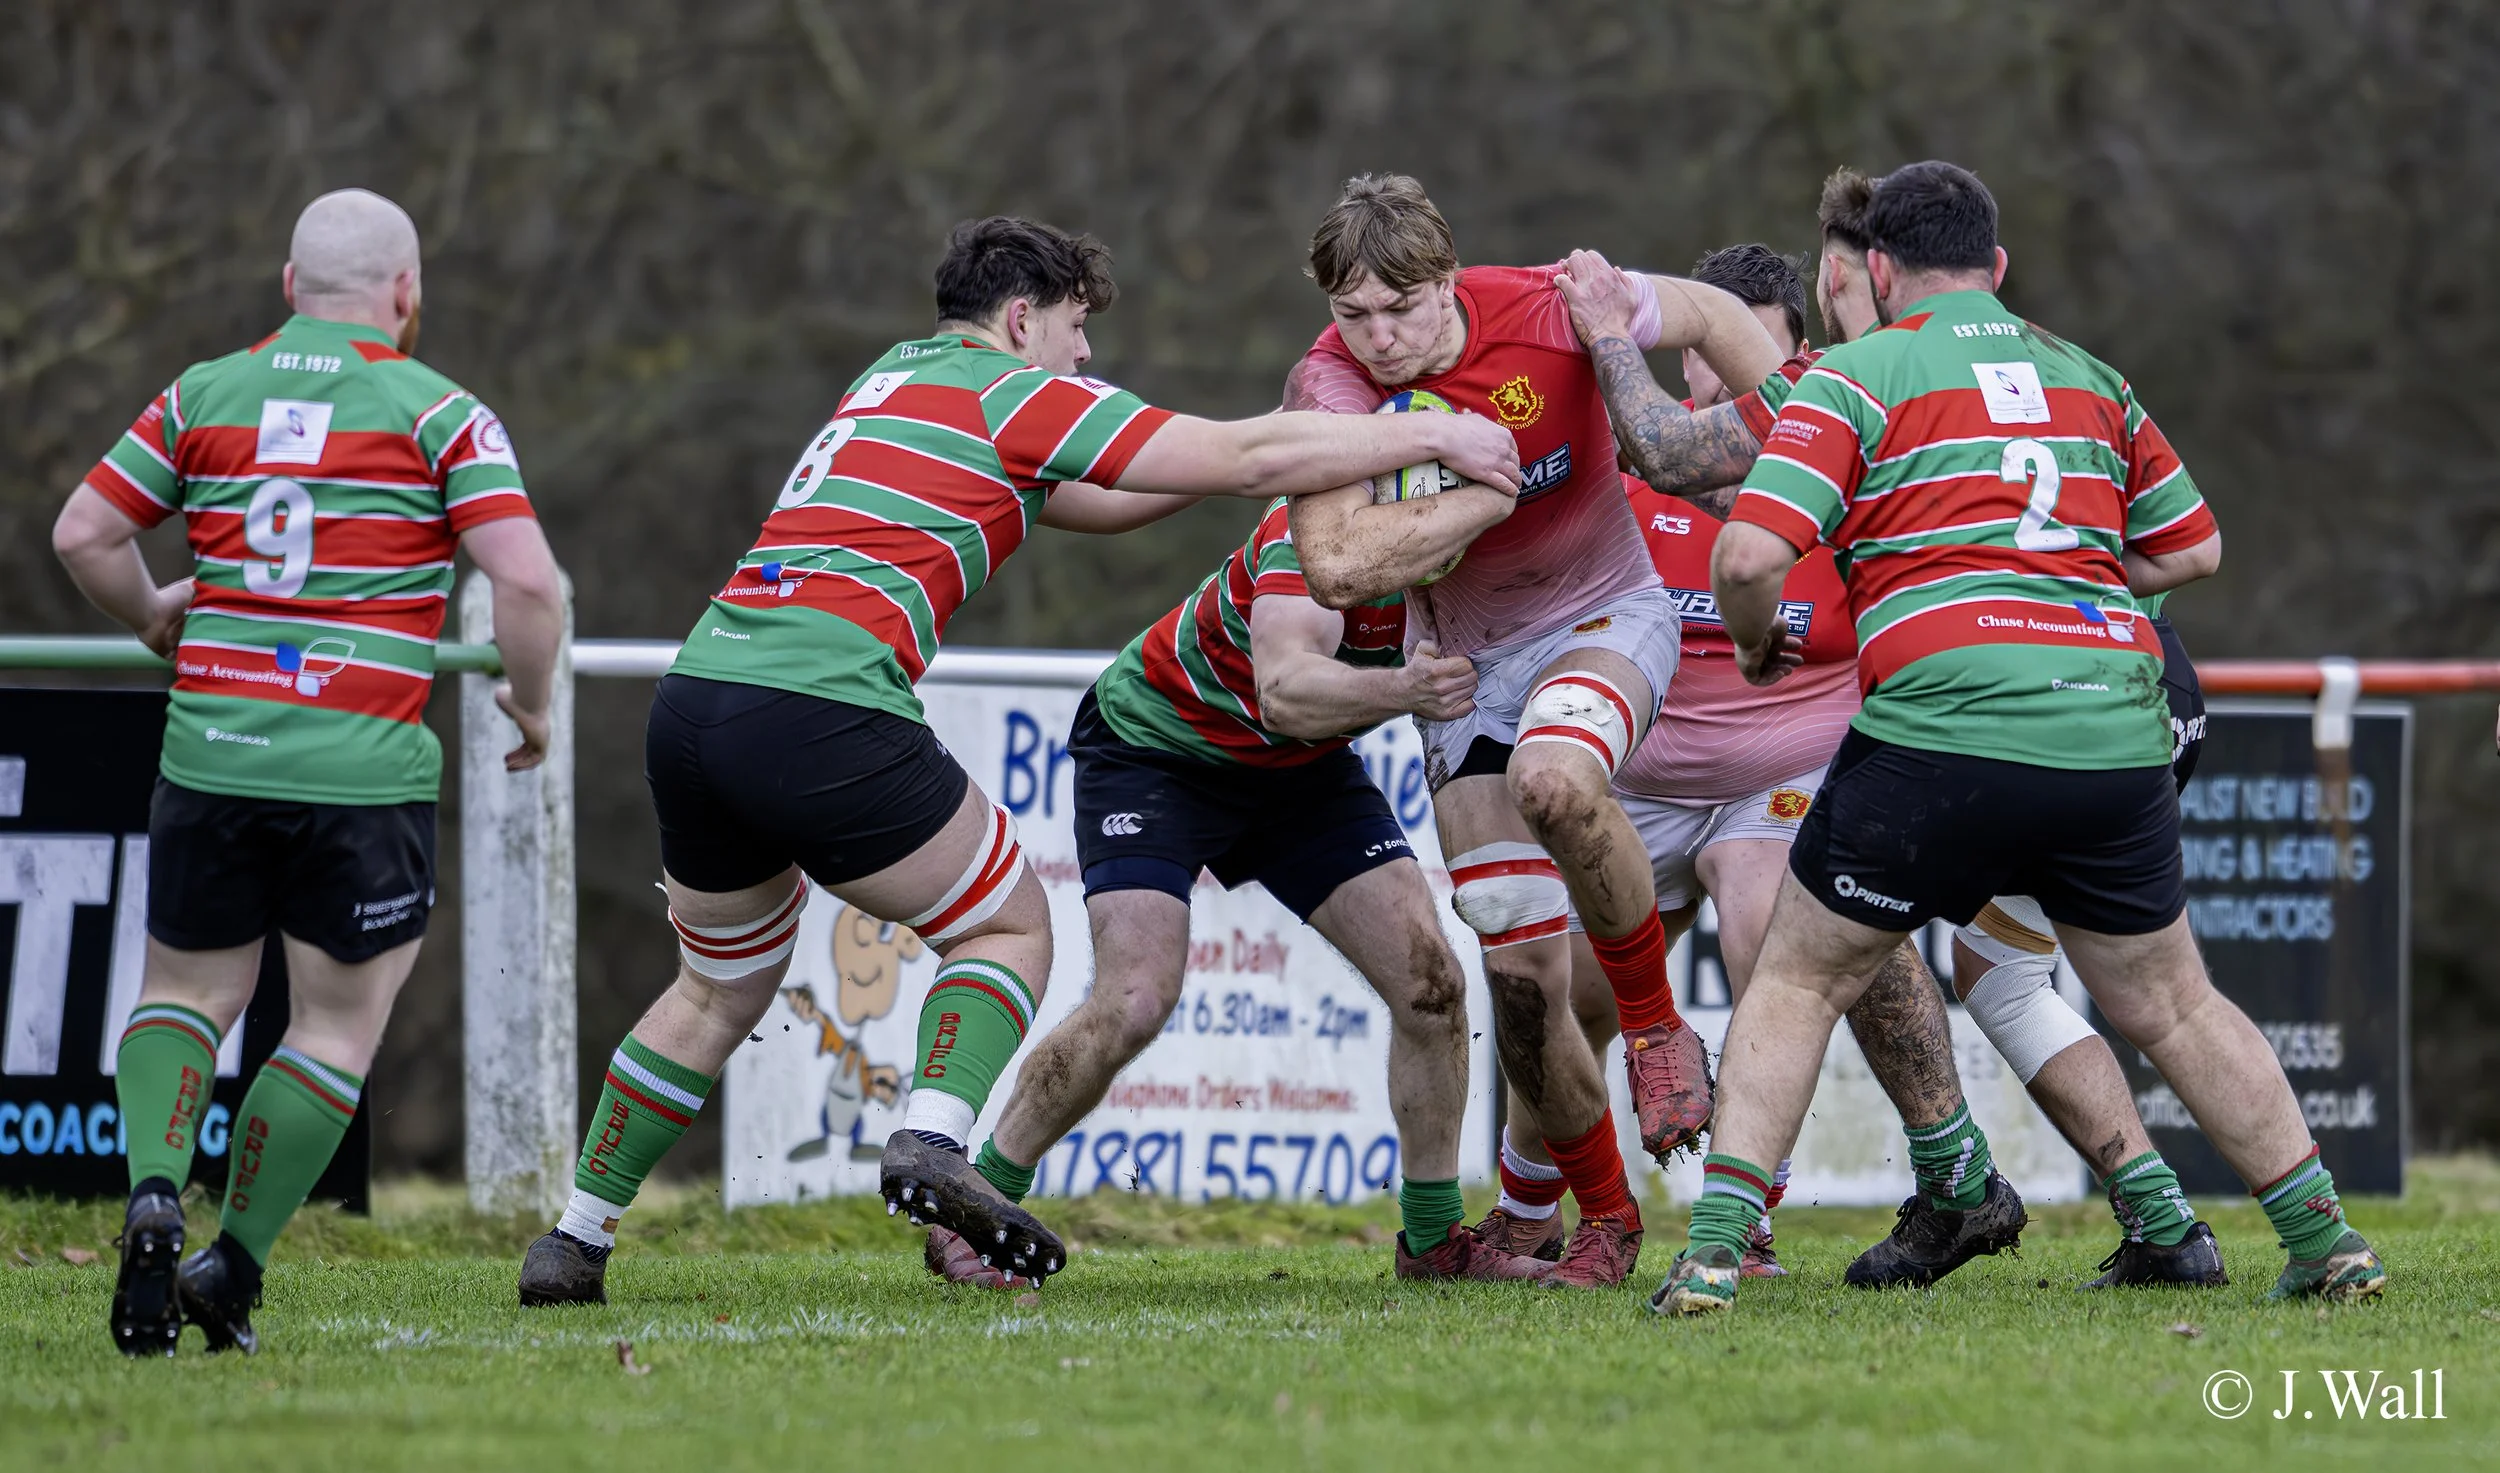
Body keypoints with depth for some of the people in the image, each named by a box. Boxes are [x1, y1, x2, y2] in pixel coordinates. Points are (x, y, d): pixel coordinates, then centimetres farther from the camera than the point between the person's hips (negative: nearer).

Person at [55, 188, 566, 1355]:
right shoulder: (438, 413, -3)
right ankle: (231, 1268, 3)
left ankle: (153, 1193, -9)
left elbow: (83, 534, 7)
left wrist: (156, 619, 25)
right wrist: (532, 702, 5)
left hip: (209, 763, 3)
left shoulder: (204, 396, 7)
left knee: (186, 995, 17)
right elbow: (526, 578, -12)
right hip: (363, 770, -3)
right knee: (339, 1028, 9)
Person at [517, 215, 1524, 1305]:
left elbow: (1092, 501, 33)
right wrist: (1430, 437, 6)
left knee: (720, 991, 25)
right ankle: (932, 1142, -15)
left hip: (691, 698, 8)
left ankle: (574, 1241, 23)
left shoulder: (895, 376, 28)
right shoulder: (1020, 396, 4)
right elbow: (1244, 458, 0)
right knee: (1007, 929, 9)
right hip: (824, 713, -8)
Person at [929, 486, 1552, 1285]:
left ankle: (1433, 1239, 12)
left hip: (1300, 768, 6)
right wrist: (1401, 690, -68)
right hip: (1154, 746, -6)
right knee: (1133, 1003, -21)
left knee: (1431, 985, -5)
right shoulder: (1307, 529, -38)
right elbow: (1284, 694, -51)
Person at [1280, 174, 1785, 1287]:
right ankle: (1602, 1216, 14)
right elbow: (1336, 571, -29)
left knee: (1554, 778, -37)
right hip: (1464, 658, 2)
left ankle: (1655, 1021, -13)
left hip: (1605, 615, -2)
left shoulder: (1550, 311, -20)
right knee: (1518, 966, -5)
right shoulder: (1331, 382, -18)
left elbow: (1710, 317, -2)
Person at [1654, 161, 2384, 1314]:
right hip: (2115, 732, 4)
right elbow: (2194, 548, 25)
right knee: (2172, 1008, 21)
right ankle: (2326, 1244, 21)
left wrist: (1757, 640, 14)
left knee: (1797, 980, 12)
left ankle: (1715, 1248, -1)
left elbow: (1750, 554, -6)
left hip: (1940, 732, -4)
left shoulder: (1855, 377, 5)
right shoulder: (2088, 377, 20)